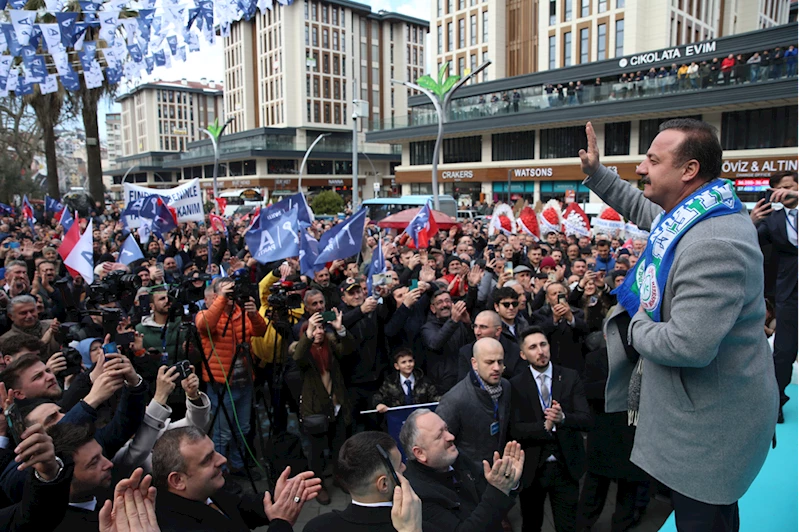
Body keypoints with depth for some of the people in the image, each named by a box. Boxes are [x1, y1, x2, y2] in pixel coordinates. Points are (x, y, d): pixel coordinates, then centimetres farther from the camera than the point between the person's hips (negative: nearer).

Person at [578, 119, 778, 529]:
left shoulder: (714, 245, -32)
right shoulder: (689, 214, 0)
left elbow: (689, 345, -36)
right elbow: (642, 208, 23)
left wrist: (636, 326, -17)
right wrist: (595, 172, 18)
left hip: (708, 423, -9)